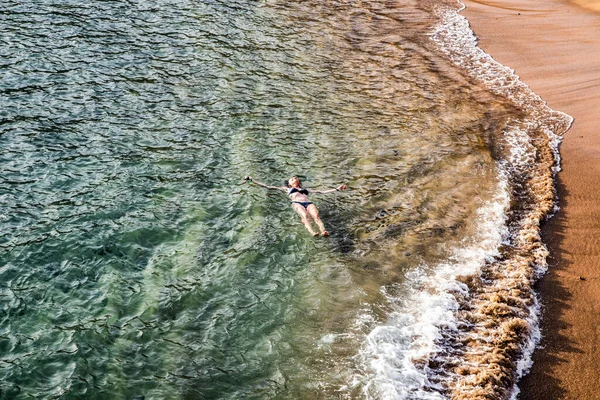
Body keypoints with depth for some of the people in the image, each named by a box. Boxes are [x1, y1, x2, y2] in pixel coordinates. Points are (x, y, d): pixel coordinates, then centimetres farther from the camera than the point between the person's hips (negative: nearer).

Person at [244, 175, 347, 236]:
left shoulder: (306, 189, 41)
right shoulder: (287, 189, 35)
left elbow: (322, 191, 37)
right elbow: (267, 186, 32)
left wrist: (337, 189, 33)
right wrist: (252, 180, 29)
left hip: (309, 203, 2)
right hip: (296, 203, -2)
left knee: (316, 216, -32)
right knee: (305, 216, -36)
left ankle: (323, 231, -59)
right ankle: (312, 232, -63)